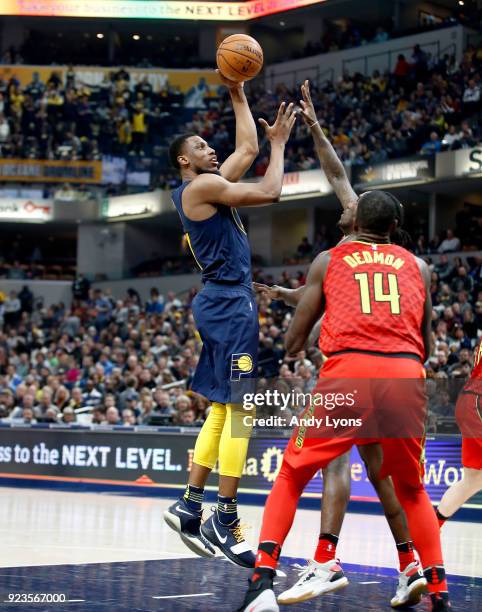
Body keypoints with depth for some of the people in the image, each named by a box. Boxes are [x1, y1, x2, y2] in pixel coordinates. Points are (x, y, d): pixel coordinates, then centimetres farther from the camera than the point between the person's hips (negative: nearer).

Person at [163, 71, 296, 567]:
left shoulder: (210, 184, 18)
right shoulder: (200, 187, -10)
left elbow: (247, 148, 27)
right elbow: (270, 192, -16)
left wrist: (238, 94, 25)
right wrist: (280, 143, -2)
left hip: (224, 303, 10)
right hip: (229, 303, -10)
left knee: (223, 409, 12)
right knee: (241, 408, -11)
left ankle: (189, 508, 14)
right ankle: (225, 520, -11)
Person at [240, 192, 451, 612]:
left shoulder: (328, 260, 17)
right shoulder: (417, 266, 22)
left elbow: (293, 343, 16)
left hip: (348, 373, -2)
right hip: (405, 374, 2)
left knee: (292, 477, 13)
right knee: (411, 489, 24)